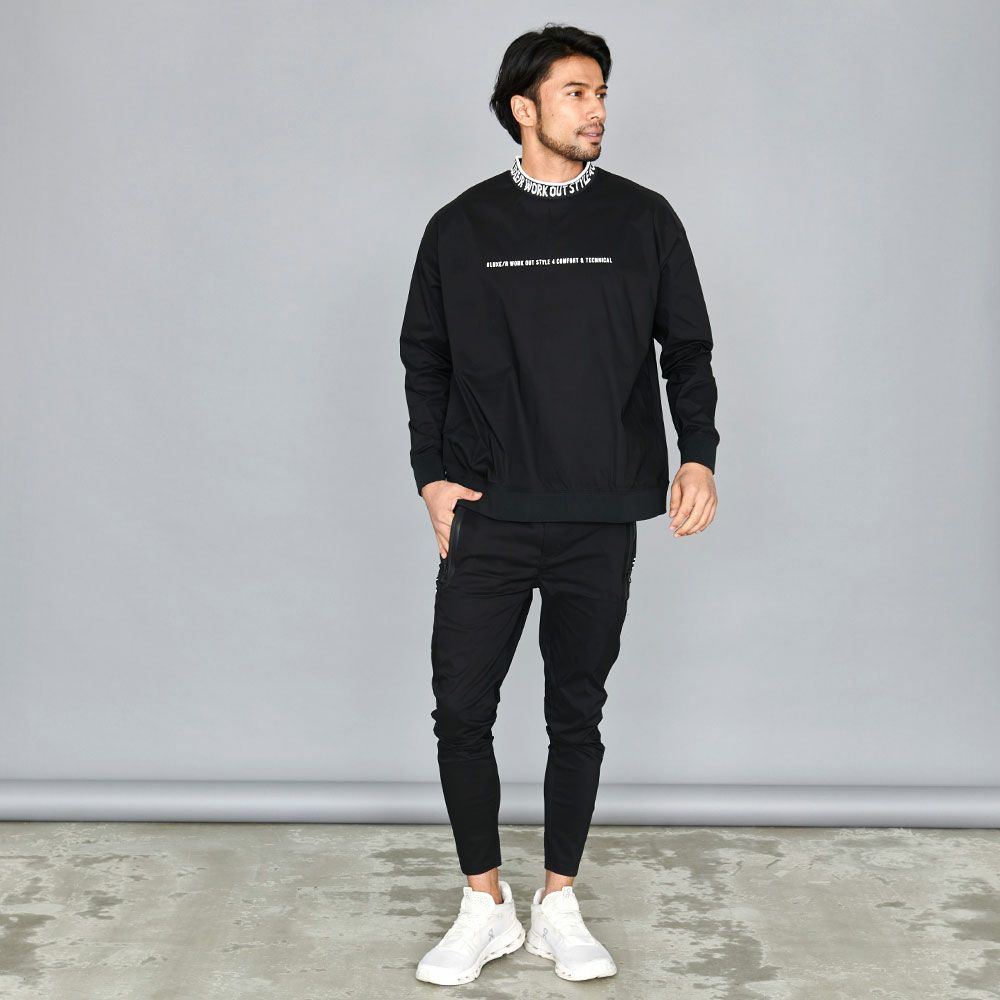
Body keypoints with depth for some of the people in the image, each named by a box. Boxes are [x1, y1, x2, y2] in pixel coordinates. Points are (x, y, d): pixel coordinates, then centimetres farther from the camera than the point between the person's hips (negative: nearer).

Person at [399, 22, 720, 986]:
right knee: (462, 711, 0)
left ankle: (559, 908, 22)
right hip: (486, 518, 0)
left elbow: (686, 348, 9)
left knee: (577, 714, 8)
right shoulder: (461, 227, 3)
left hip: (600, 523, 0)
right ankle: (485, 908, 16)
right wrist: (430, 475, 1)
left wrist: (698, 455, -3)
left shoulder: (644, 220, 4)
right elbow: (425, 360, 10)